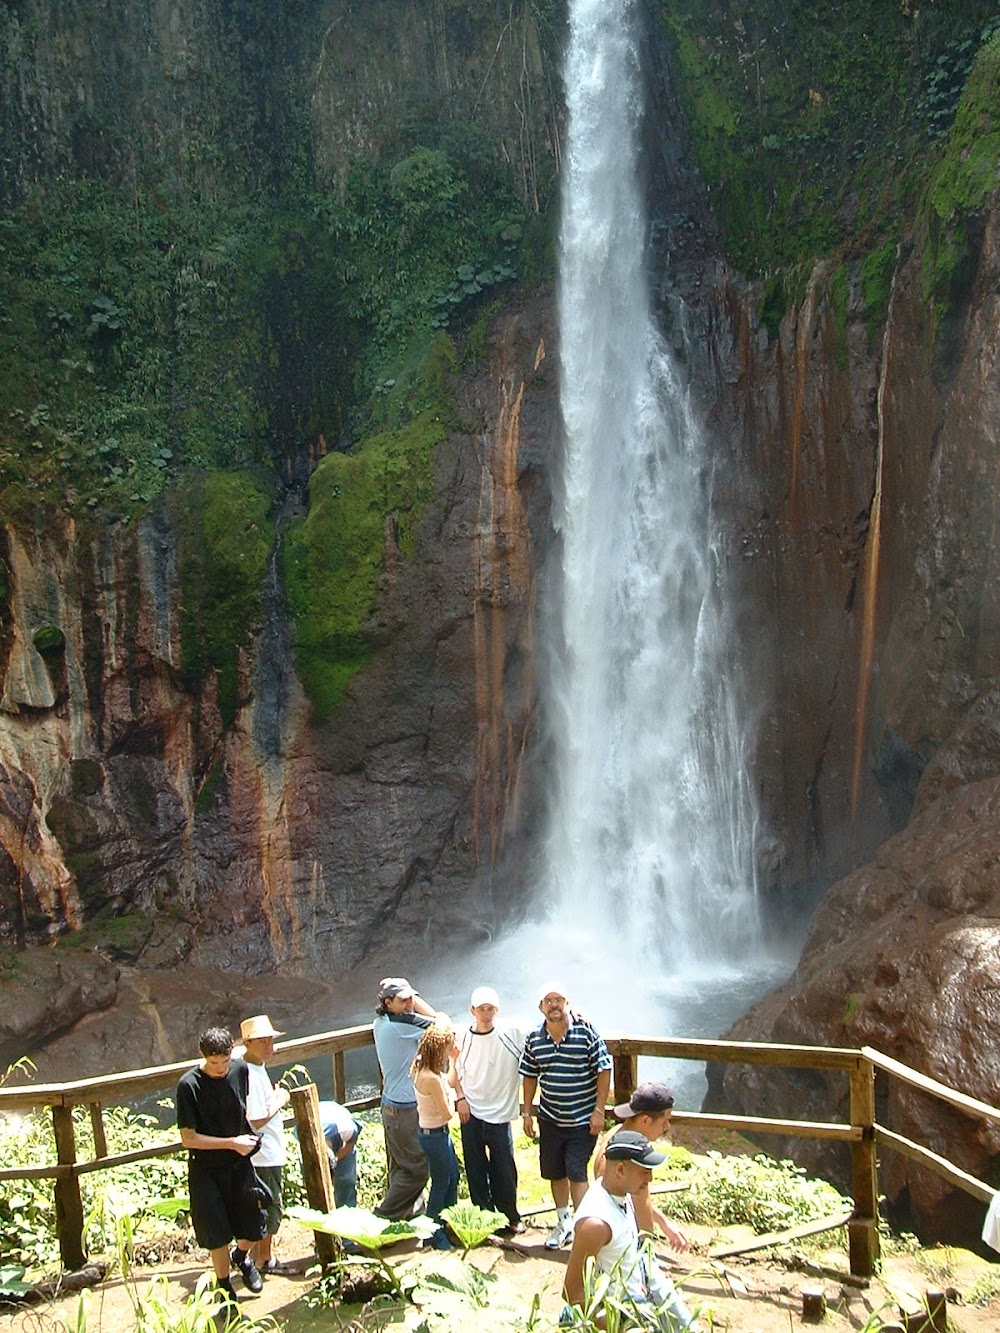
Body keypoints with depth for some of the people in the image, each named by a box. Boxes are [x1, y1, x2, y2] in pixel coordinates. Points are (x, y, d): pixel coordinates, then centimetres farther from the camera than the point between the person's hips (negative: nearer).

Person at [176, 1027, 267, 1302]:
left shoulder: (240, 1069, -8)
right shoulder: (189, 1085, -21)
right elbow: (188, 1138, -19)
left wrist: (249, 1136, 3)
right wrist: (231, 1142, -22)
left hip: (239, 1164, 4)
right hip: (206, 1169, -3)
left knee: (255, 1228, 7)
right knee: (217, 1234, 4)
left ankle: (241, 1256, 41)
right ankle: (224, 1285, 30)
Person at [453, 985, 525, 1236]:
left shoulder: (510, 1034, -9)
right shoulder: (463, 1037, -2)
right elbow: (456, 1071, 10)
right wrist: (460, 1098, -1)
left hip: (499, 1112, -2)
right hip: (470, 1112, 2)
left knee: (503, 1169, 6)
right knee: (475, 1168, 9)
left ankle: (510, 1217, 26)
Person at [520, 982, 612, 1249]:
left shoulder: (586, 1032, -13)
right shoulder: (534, 1039, -1)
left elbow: (604, 1070, -10)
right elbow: (530, 1077, 9)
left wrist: (599, 1110, -12)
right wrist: (527, 1113, 8)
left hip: (583, 1119, -4)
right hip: (550, 1119, 4)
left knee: (576, 1172, -8)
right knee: (554, 1173, 14)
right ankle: (564, 1222, 33)